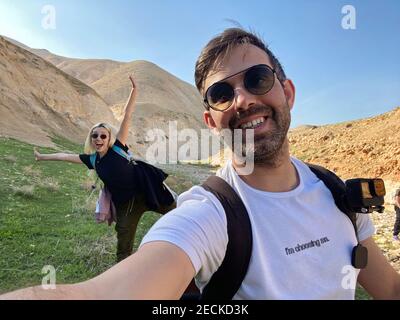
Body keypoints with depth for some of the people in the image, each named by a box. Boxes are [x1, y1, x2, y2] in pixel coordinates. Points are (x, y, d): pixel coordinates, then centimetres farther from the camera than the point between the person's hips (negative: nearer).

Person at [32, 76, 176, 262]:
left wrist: (134, 91, -24)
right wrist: (42, 157, 30)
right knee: (123, 248, 13)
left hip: (145, 192, -4)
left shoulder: (118, 148, -11)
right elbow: (66, 156, 18)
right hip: (125, 204, 5)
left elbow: (127, 117, -18)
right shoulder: (92, 160, 3)